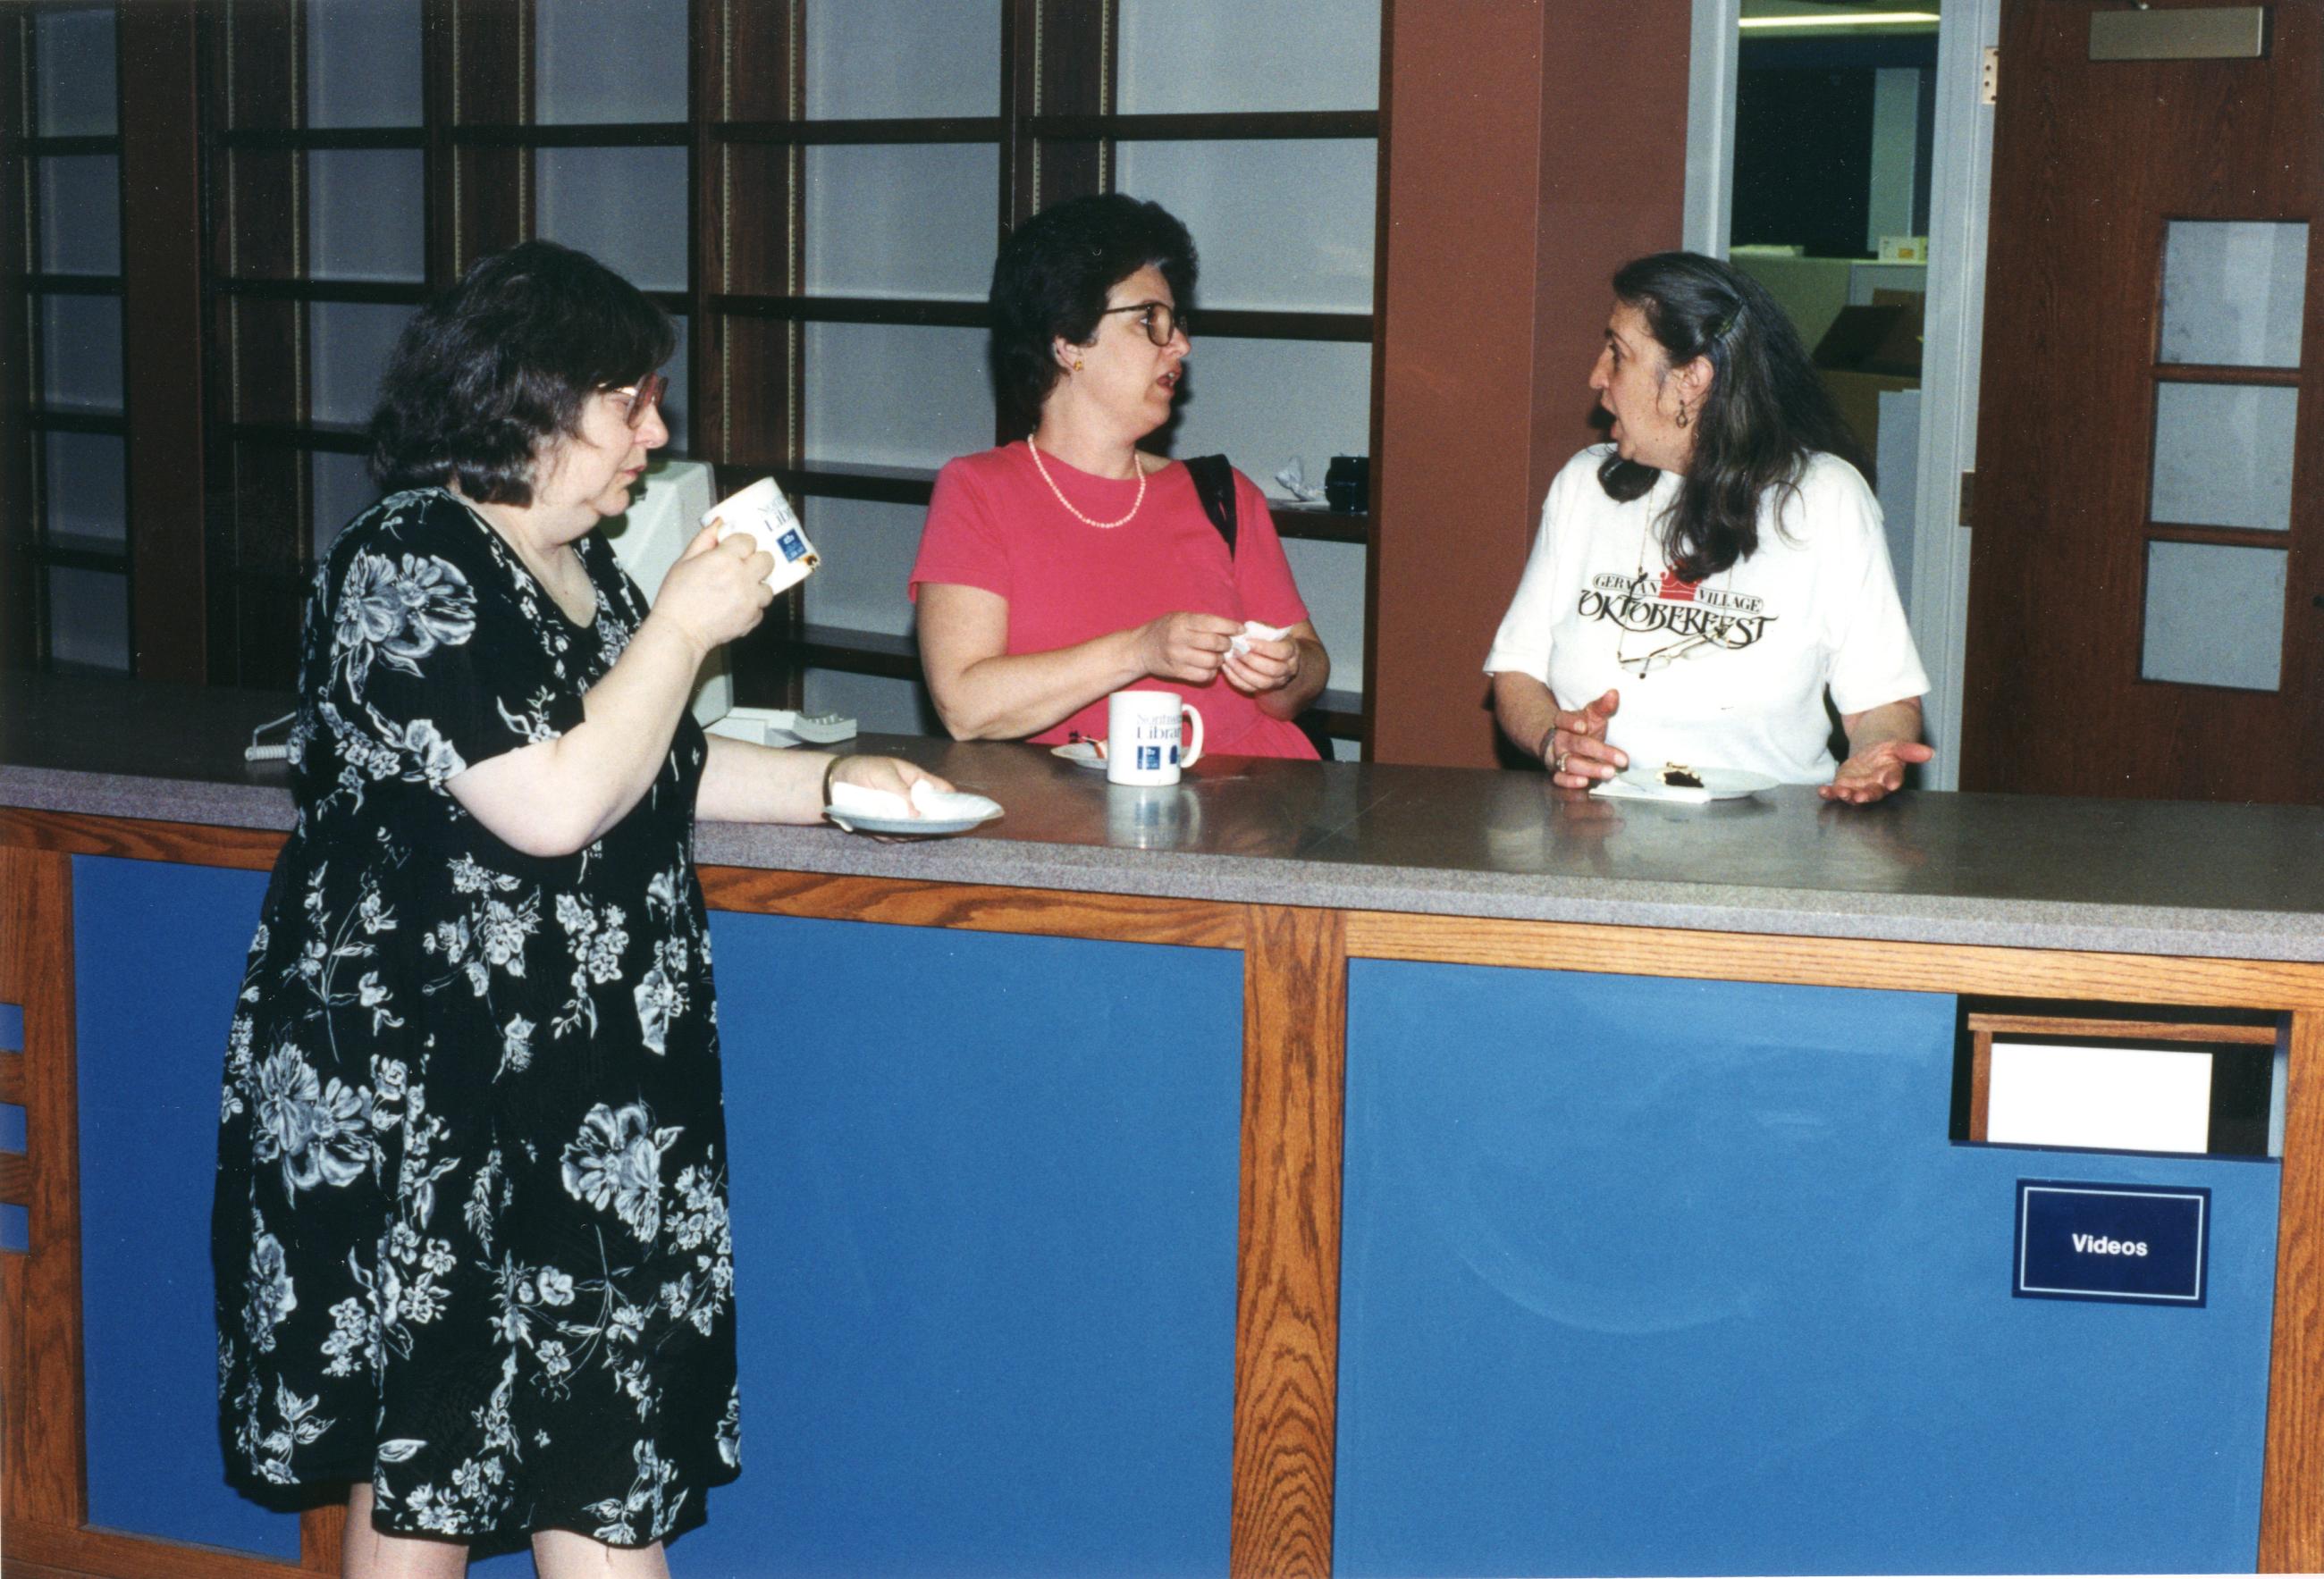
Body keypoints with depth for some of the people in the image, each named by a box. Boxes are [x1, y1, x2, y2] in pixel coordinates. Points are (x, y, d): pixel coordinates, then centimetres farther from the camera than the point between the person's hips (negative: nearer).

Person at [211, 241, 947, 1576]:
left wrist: (827, 781, 11)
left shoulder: (580, 567, 13)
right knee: (422, 1467, 5)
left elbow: (662, 769, 24)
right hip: (420, 1104, -9)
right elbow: (552, 805, -24)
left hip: (594, 1096, 9)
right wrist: (686, 625, -15)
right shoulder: (407, 574, -16)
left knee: (610, 1460, 10)